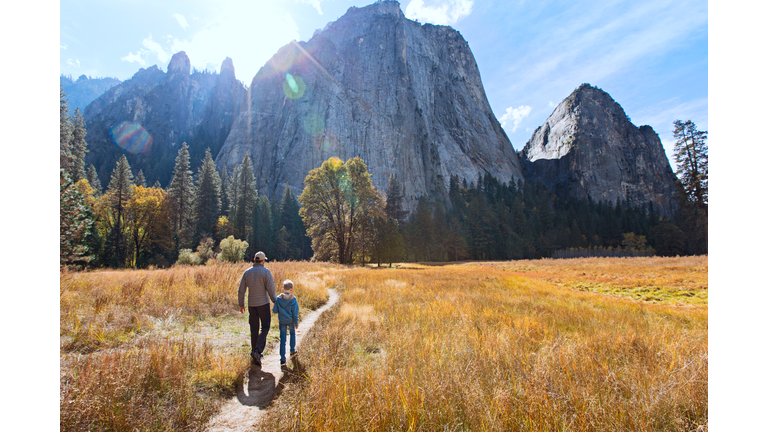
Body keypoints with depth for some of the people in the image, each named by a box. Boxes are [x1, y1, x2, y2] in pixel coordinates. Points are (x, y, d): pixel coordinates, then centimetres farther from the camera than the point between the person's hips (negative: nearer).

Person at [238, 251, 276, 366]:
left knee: (254, 329, 13)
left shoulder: (247, 272, 3)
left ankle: (254, 352, 19)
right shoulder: (266, 272, -10)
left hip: (251, 304, 4)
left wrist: (241, 304, 15)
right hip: (263, 303, -4)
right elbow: (271, 289, -13)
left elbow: (241, 290, 4)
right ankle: (258, 350, -10)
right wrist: (275, 302, 0)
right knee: (265, 328, 6)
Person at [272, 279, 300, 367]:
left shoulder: (278, 298, -8)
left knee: (282, 339, 3)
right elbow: (295, 313, -9)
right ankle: (292, 350, 38)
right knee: (292, 333, 27)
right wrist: (296, 323, 0)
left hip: (282, 321, 1)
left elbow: (274, 310, -6)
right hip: (291, 320, -1)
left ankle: (282, 359, -2)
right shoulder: (293, 299, -12)